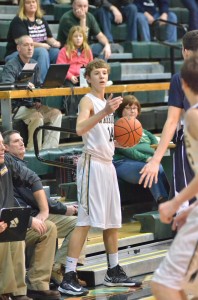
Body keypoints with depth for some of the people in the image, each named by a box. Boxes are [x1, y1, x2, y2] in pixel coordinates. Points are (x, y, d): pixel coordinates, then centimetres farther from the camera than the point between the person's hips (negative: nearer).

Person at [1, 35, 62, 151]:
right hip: (15, 107, -7)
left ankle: (48, 149, -17)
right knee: (37, 116, -32)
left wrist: (37, 101, -2)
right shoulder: (11, 66, -9)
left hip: (31, 105, 7)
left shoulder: (35, 65, 15)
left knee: (56, 113, -13)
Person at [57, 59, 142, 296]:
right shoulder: (88, 101, -9)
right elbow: (80, 129, -29)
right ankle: (68, 278, -12)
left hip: (107, 164, 9)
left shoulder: (106, 102, 17)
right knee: (85, 221, -12)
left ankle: (114, 272, 27)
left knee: (112, 221, 14)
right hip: (92, 163, -9)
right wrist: (104, 113, -39)